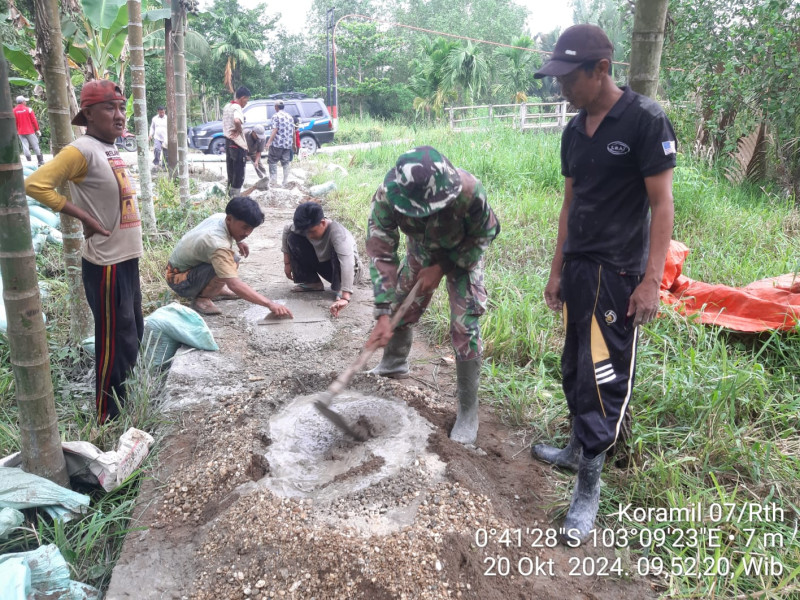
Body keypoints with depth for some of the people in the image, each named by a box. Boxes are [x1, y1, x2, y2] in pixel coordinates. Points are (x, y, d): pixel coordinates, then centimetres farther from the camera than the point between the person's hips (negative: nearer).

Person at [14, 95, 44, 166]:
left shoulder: (14, 111, 1)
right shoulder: (28, 109, -8)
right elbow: (34, 120, -7)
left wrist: (16, 131, 16)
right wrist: (37, 130, 1)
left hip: (20, 132, 3)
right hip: (30, 131, -3)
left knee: (25, 146, 2)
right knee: (35, 146, 4)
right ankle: (41, 162, 7)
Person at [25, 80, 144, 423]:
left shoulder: (111, 150, 10)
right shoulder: (82, 150, -16)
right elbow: (35, 185, -24)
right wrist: (85, 217, -19)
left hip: (126, 260, 9)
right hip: (106, 265, -9)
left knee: (133, 336, 19)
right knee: (117, 344, -1)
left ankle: (124, 405, 35)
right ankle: (110, 417, 14)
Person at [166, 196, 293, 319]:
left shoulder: (220, 217, -8)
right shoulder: (217, 244, -35)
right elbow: (234, 284, -43)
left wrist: (238, 241, 4)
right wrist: (270, 304, -47)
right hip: (179, 281, -10)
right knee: (231, 265, -32)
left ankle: (217, 289, 14)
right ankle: (202, 299, -13)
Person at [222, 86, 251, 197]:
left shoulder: (227, 107, 13)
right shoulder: (237, 108, -16)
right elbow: (237, 121, -36)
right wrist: (239, 130, -19)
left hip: (228, 142, 9)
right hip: (238, 145, -9)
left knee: (231, 172, 16)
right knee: (239, 174, -3)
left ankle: (230, 194, 23)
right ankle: (235, 197, 0)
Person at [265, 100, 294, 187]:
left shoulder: (276, 116, -4)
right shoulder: (289, 116, 14)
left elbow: (275, 130, -14)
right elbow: (293, 131, 13)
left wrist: (269, 141, -17)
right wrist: (294, 143, 21)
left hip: (277, 143, -5)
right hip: (288, 144, 5)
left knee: (272, 161, 4)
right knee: (286, 162, 8)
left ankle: (274, 180, -1)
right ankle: (286, 182, 7)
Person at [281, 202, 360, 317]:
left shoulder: (337, 232, -37)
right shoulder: (306, 226, -21)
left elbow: (347, 263, -49)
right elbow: (286, 229, 1)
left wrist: (345, 298, -60)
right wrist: (287, 263, -2)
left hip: (339, 268, -5)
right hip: (321, 261, 6)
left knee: (337, 252, -39)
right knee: (293, 238, -14)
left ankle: (340, 288, -16)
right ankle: (311, 282, -2)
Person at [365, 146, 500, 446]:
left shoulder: (469, 192, -41)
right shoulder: (386, 196, -35)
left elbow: (484, 235, -20)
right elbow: (381, 253, -30)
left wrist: (442, 269, -21)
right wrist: (383, 315, -35)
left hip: (463, 256, -3)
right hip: (421, 252, 3)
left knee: (464, 327, -9)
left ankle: (468, 410, 5)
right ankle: (395, 363, 45)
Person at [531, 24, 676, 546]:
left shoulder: (645, 120, -10)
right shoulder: (575, 131, 10)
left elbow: (661, 203, -11)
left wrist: (652, 280, -16)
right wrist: (557, 271, 15)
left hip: (618, 273, -7)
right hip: (577, 268, 7)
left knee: (603, 376, -5)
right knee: (576, 369, 14)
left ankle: (590, 488, 7)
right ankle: (581, 448, 33)